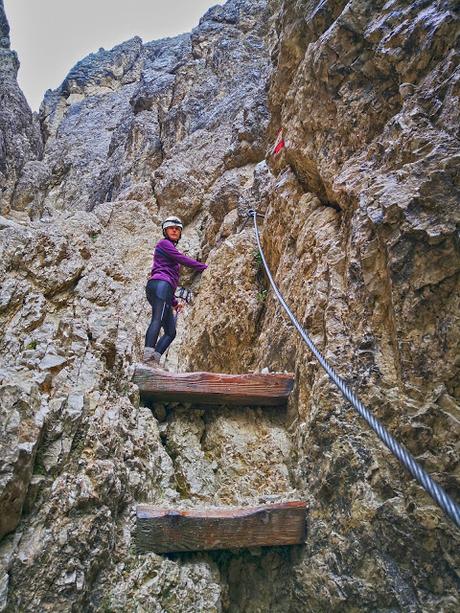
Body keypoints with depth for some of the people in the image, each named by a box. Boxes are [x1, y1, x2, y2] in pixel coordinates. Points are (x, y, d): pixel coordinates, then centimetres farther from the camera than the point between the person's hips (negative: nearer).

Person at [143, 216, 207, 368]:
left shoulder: (170, 248, 35)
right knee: (157, 320, -27)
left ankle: (153, 361, -13)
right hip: (160, 284, -9)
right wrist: (205, 267, 6)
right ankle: (148, 357, -41)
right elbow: (184, 260, -3)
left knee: (170, 332, -1)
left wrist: (174, 302, 27)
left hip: (165, 292, 9)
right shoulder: (164, 243, 10)